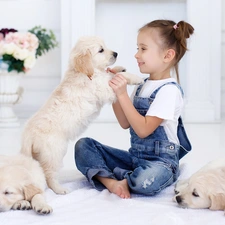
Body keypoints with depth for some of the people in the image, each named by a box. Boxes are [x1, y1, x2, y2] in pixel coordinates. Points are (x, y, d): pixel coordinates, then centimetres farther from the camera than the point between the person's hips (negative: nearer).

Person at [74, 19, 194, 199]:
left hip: (160, 161, -8)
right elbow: (125, 123, 11)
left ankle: (124, 180, -8)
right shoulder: (143, 86, 12)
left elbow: (144, 129, -19)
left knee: (146, 180, -41)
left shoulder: (169, 90, -14)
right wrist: (114, 91, 2)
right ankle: (112, 182, -24)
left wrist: (123, 95, -20)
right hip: (134, 156, 8)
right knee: (83, 145, -4)